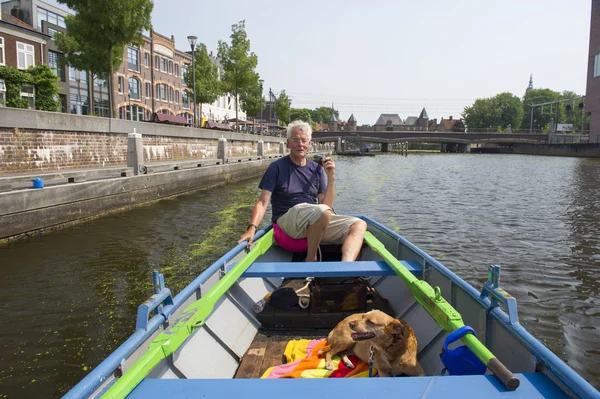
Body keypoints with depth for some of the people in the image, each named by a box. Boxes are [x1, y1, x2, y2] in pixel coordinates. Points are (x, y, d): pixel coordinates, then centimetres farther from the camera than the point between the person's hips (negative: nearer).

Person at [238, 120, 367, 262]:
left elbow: (327, 205, 6)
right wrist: (252, 228, -21)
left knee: (359, 225, -14)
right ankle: (311, 260, -14)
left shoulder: (317, 169, 12)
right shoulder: (277, 167, 2)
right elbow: (262, 202, -5)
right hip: (287, 219, -5)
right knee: (323, 212, -35)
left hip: (318, 221, 5)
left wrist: (331, 177, -4)